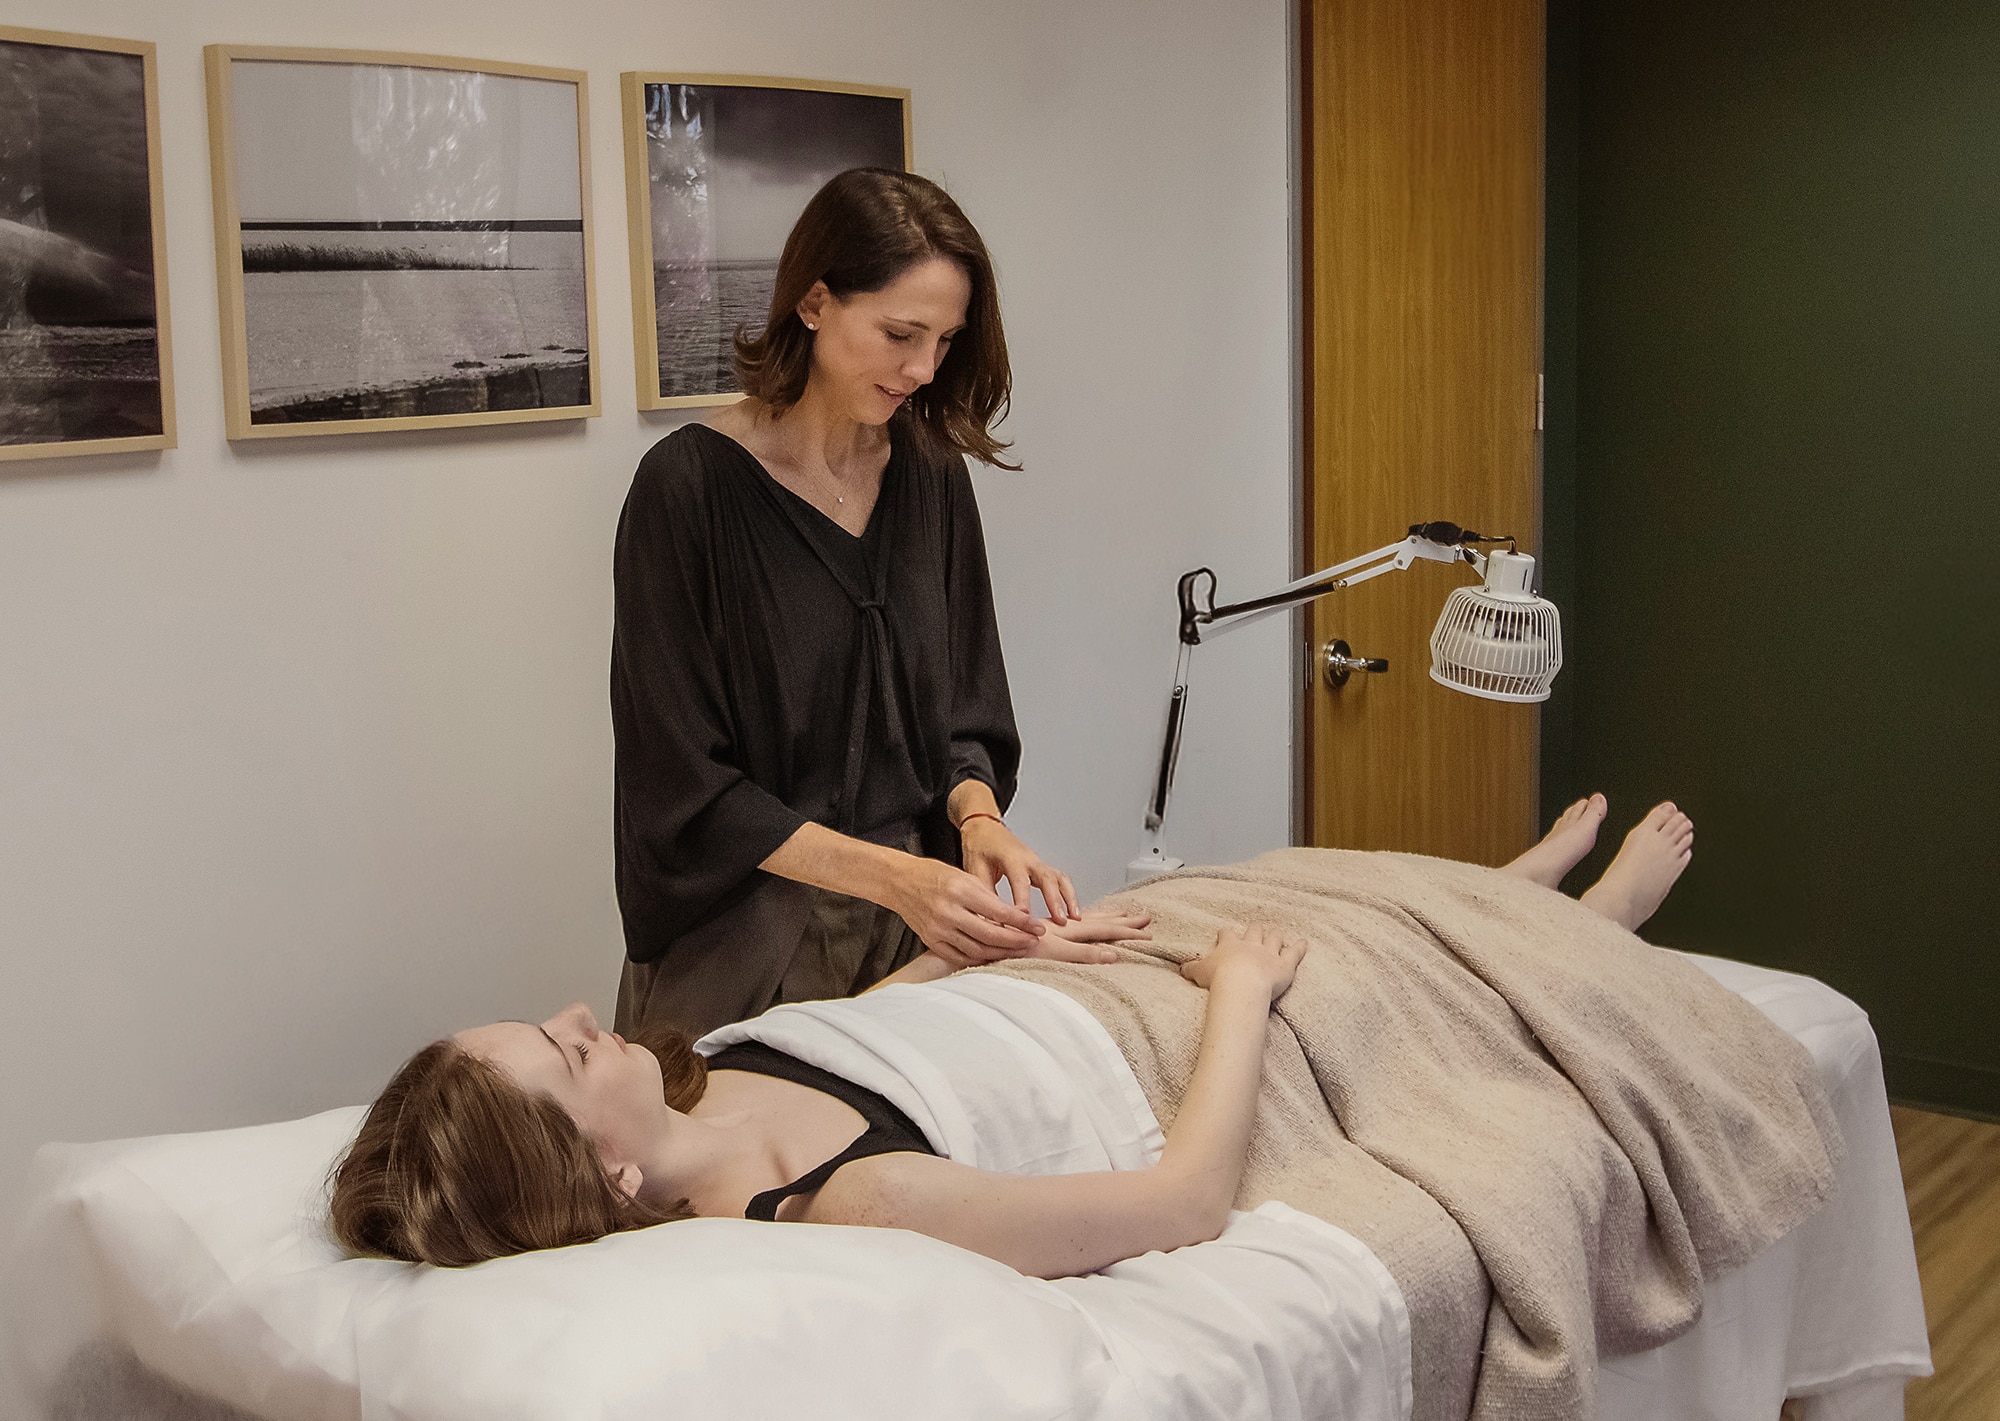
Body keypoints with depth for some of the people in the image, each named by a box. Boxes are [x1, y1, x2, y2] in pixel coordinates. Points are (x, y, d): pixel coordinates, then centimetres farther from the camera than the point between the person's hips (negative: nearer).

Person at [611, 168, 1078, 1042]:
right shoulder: (690, 485, -13)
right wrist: (892, 875, -22)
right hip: (744, 939, -4)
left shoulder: (931, 475, 4)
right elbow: (685, 787, -14)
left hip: (918, 935, 5)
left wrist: (978, 822, -12)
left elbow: (965, 715, 9)